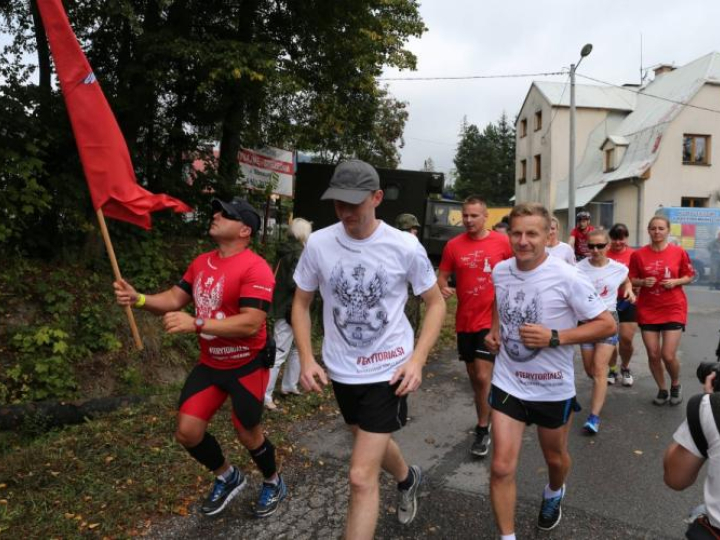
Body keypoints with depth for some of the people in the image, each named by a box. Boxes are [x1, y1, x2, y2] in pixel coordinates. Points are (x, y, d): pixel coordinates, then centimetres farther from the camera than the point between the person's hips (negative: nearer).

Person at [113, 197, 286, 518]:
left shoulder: (255, 268, -22)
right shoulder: (201, 262, 5)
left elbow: (251, 323, -28)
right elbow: (174, 299, 6)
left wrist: (196, 325, -32)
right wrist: (139, 299, -13)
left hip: (246, 366, -7)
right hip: (209, 364, 7)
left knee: (247, 434, 8)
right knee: (187, 432, 5)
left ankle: (273, 483, 40)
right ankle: (228, 478, 33)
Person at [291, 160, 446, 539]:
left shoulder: (405, 247, -16)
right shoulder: (318, 244, -11)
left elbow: (435, 303, -4)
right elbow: (301, 303, 3)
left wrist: (417, 360, -15)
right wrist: (306, 358, -9)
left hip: (388, 371, -4)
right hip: (341, 370, 4)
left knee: (362, 477, -7)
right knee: (373, 443, 28)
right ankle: (407, 479, 62)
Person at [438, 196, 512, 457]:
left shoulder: (502, 242, -6)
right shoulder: (453, 245, -1)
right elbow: (442, 276, 5)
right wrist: (443, 288, -17)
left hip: (491, 319, -3)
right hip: (464, 320, 4)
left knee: (483, 377, -7)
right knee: (473, 375, 17)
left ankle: (483, 430, 12)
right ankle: (484, 422, 38)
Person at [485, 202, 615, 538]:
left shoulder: (566, 278, -20)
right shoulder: (499, 271, -5)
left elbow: (607, 325, -15)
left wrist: (554, 337, -26)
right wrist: (494, 331, -1)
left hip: (553, 388, -2)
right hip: (508, 383, 2)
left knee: (554, 457, 24)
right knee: (502, 468, -2)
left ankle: (554, 494, 59)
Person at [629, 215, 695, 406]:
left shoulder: (679, 252, -4)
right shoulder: (638, 254, -3)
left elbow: (689, 276, 6)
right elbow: (632, 280, 6)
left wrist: (676, 282, -14)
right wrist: (643, 282, -15)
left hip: (673, 309, -1)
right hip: (647, 310, 2)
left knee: (668, 355, -6)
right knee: (653, 355, 5)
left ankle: (676, 385, 26)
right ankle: (662, 390, 28)